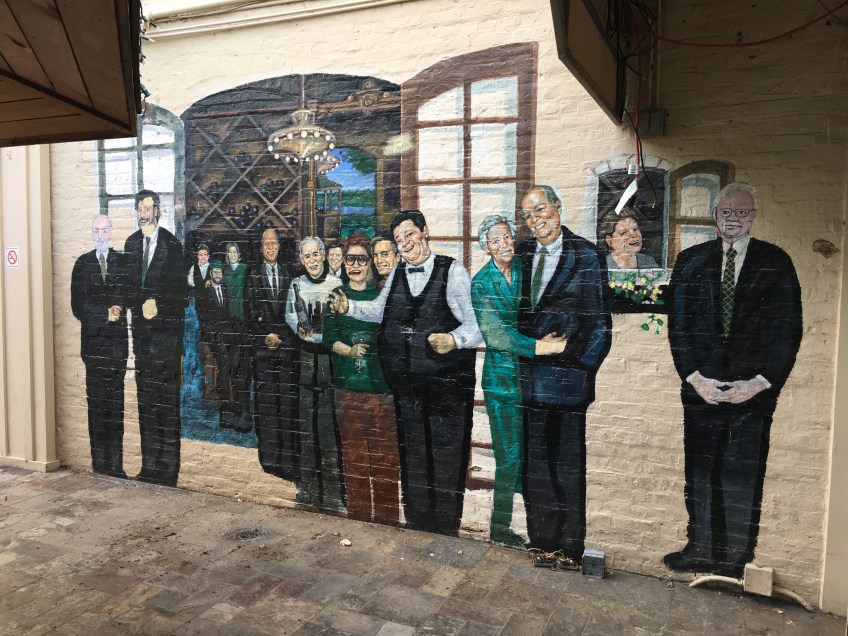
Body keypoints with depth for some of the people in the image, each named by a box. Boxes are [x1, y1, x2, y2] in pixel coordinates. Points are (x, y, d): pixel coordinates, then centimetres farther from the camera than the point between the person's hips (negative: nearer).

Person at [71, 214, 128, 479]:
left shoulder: (123, 261, 8)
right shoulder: (82, 263, 8)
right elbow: (78, 306, 2)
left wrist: (118, 310, -14)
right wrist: (105, 314, -9)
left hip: (117, 340, 0)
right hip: (93, 340, 0)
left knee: (116, 402, 2)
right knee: (96, 402, 2)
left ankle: (116, 462, 7)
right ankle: (98, 461, 9)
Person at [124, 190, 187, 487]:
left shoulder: (171, 244, -6)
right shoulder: (131, 243, 13)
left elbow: (179, 289, -6)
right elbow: (129, 284, 14)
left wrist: (157, 305, -12)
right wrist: (141, 304, -1)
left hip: (166, 328, -6)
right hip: (141, 327, 6)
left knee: (168, 400, -4)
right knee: (145, 400, 11)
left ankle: (169, 469, 3)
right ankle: (149, 465, 20)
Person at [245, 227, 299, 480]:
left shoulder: (289, 272, 12)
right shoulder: (253, 274, 8)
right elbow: (250, 310, 3)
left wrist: (280, 335, 0)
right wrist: (266, 335, -6)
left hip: (287, 342, 1)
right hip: (263, 343, -1)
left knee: (288, 397, -2)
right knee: (265, 398, -1)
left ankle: (288, 456, 4)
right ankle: (268, 456, 6)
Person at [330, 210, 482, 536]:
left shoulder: (453, 271, -8)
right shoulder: (396, 275, 11)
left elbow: (475, 321, -12)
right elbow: (380, 310, 27)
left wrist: (455, 339, -30)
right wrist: (348, 306, 13)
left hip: (447, 380, -5)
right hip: (406, 381, 6)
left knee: (447, 454, 3)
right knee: (412, 452, 17)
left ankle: (447, 527, 21)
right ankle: (416, 520, 34)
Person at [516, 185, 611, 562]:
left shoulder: (586, 255, -3)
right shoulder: (521, 254, 11)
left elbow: (598, 322, -4)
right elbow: (516, 312, 12)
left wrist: (582, 368, -9)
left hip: (566, 375, -4)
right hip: (528, 376, 4)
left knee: (568, 465, 5)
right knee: (533, 463, 12)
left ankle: (571, 548, 20)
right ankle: (540, 542, 27)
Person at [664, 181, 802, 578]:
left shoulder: (776, 262, 4)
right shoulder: (690, 261, 8)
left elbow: (788, 330, 1)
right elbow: (678, 325, 5)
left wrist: (761, 381, -8)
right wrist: (694, 377, -4)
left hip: (755, 388, -1)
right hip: (701, 385, 2)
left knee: (743, 475, 2)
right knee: (700, 471, 7)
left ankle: (735, 556, 16)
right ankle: (701, 549, 21)